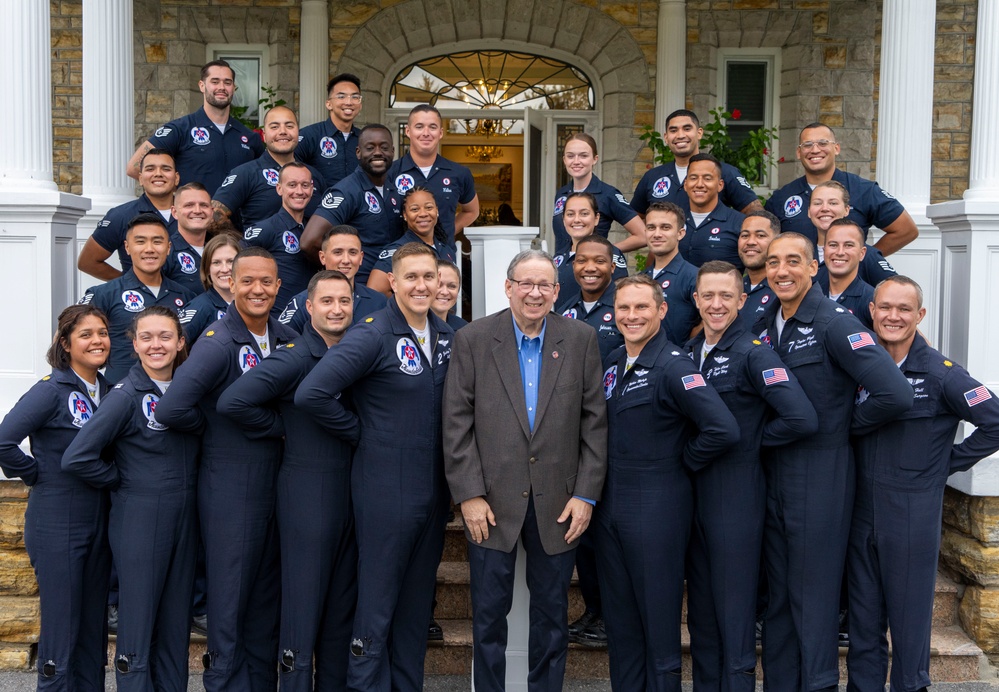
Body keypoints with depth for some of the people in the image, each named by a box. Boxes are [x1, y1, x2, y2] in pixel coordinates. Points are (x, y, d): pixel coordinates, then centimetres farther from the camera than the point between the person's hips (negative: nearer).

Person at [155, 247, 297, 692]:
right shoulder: (217, 344, -16)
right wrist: (212, 428, -9)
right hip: (229, 490, -6)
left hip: (275, 485, 6)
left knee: (267, 601, 15)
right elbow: (171, 409, -26)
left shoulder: (287, 339, 4)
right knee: (229, 601, 4)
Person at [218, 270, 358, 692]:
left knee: (343, 603, 13)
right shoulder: (294, 358, -11)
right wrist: (283, 428, -8)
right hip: (307, 492, -7)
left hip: (350, 490, 7)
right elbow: (232, 403, -20)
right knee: (303, 605, 0)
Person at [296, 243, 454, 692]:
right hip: (385, 488, -6)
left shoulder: (446, 336, 6)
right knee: (376, 605, 4)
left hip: (433, 488, 7)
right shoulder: (373, 335, -14)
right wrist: (361, 433, -11)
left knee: (417, 603, 16)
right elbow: (311, 394, -22)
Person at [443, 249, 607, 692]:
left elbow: (595, 420, 2)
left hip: (558, 503, 1)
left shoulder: (581, 340, 2)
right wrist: (469, 495, -8)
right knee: (489, 612, 8)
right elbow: (457, 423, -3)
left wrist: (586, 494, -3)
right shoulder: (472, 340, -1)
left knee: (552, 613, 13)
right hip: (492, 500, -1)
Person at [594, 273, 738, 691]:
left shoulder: (673, 367, -14)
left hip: (656, 511, -7)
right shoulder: (612, 364, 9)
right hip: (610, 509, 7)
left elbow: (723, 430, -25)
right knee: (619, 621, 15)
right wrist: (593, 495, 10)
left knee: (659, 623, 5)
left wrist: (682, 463, -11)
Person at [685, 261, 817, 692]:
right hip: (693, 491, 7)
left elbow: (802, 419, -23)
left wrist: (753, 438, -10)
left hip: (737, 494, -7)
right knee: (700, 610, 16)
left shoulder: (753, 353, -13)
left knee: (734, 612, 3)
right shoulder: (688, 352, 8)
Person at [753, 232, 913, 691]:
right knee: (778, 595, 16)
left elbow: (895, 395, -24)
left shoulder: (834, 323, -14)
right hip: (772, 476, 7)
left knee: (813, 597, 4)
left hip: (820, 477, -7)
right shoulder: (764, 324, 7)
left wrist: (846, 426, -10)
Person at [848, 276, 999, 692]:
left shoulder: (941, 373, -9)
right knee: (863, 618, 13)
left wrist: (948, 463, -7)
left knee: (909, 618, 7)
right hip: (862, 513, 4)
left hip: (913, 516, -4)